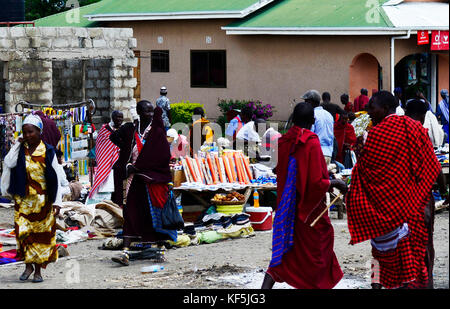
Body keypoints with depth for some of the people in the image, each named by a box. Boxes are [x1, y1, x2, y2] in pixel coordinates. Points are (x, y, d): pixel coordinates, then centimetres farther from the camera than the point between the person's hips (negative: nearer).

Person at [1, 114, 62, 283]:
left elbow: (56, 178, -1)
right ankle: (28, 265, 4)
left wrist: (57, 201, -7)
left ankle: (38, 270, 10)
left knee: (41, 234, 2)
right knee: (22, 230, -11)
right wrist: (18, 144, -9)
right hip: (23, 200, 1)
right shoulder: (20, 150, 5)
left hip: (42, 201, -1)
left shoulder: (48, 152, -1)